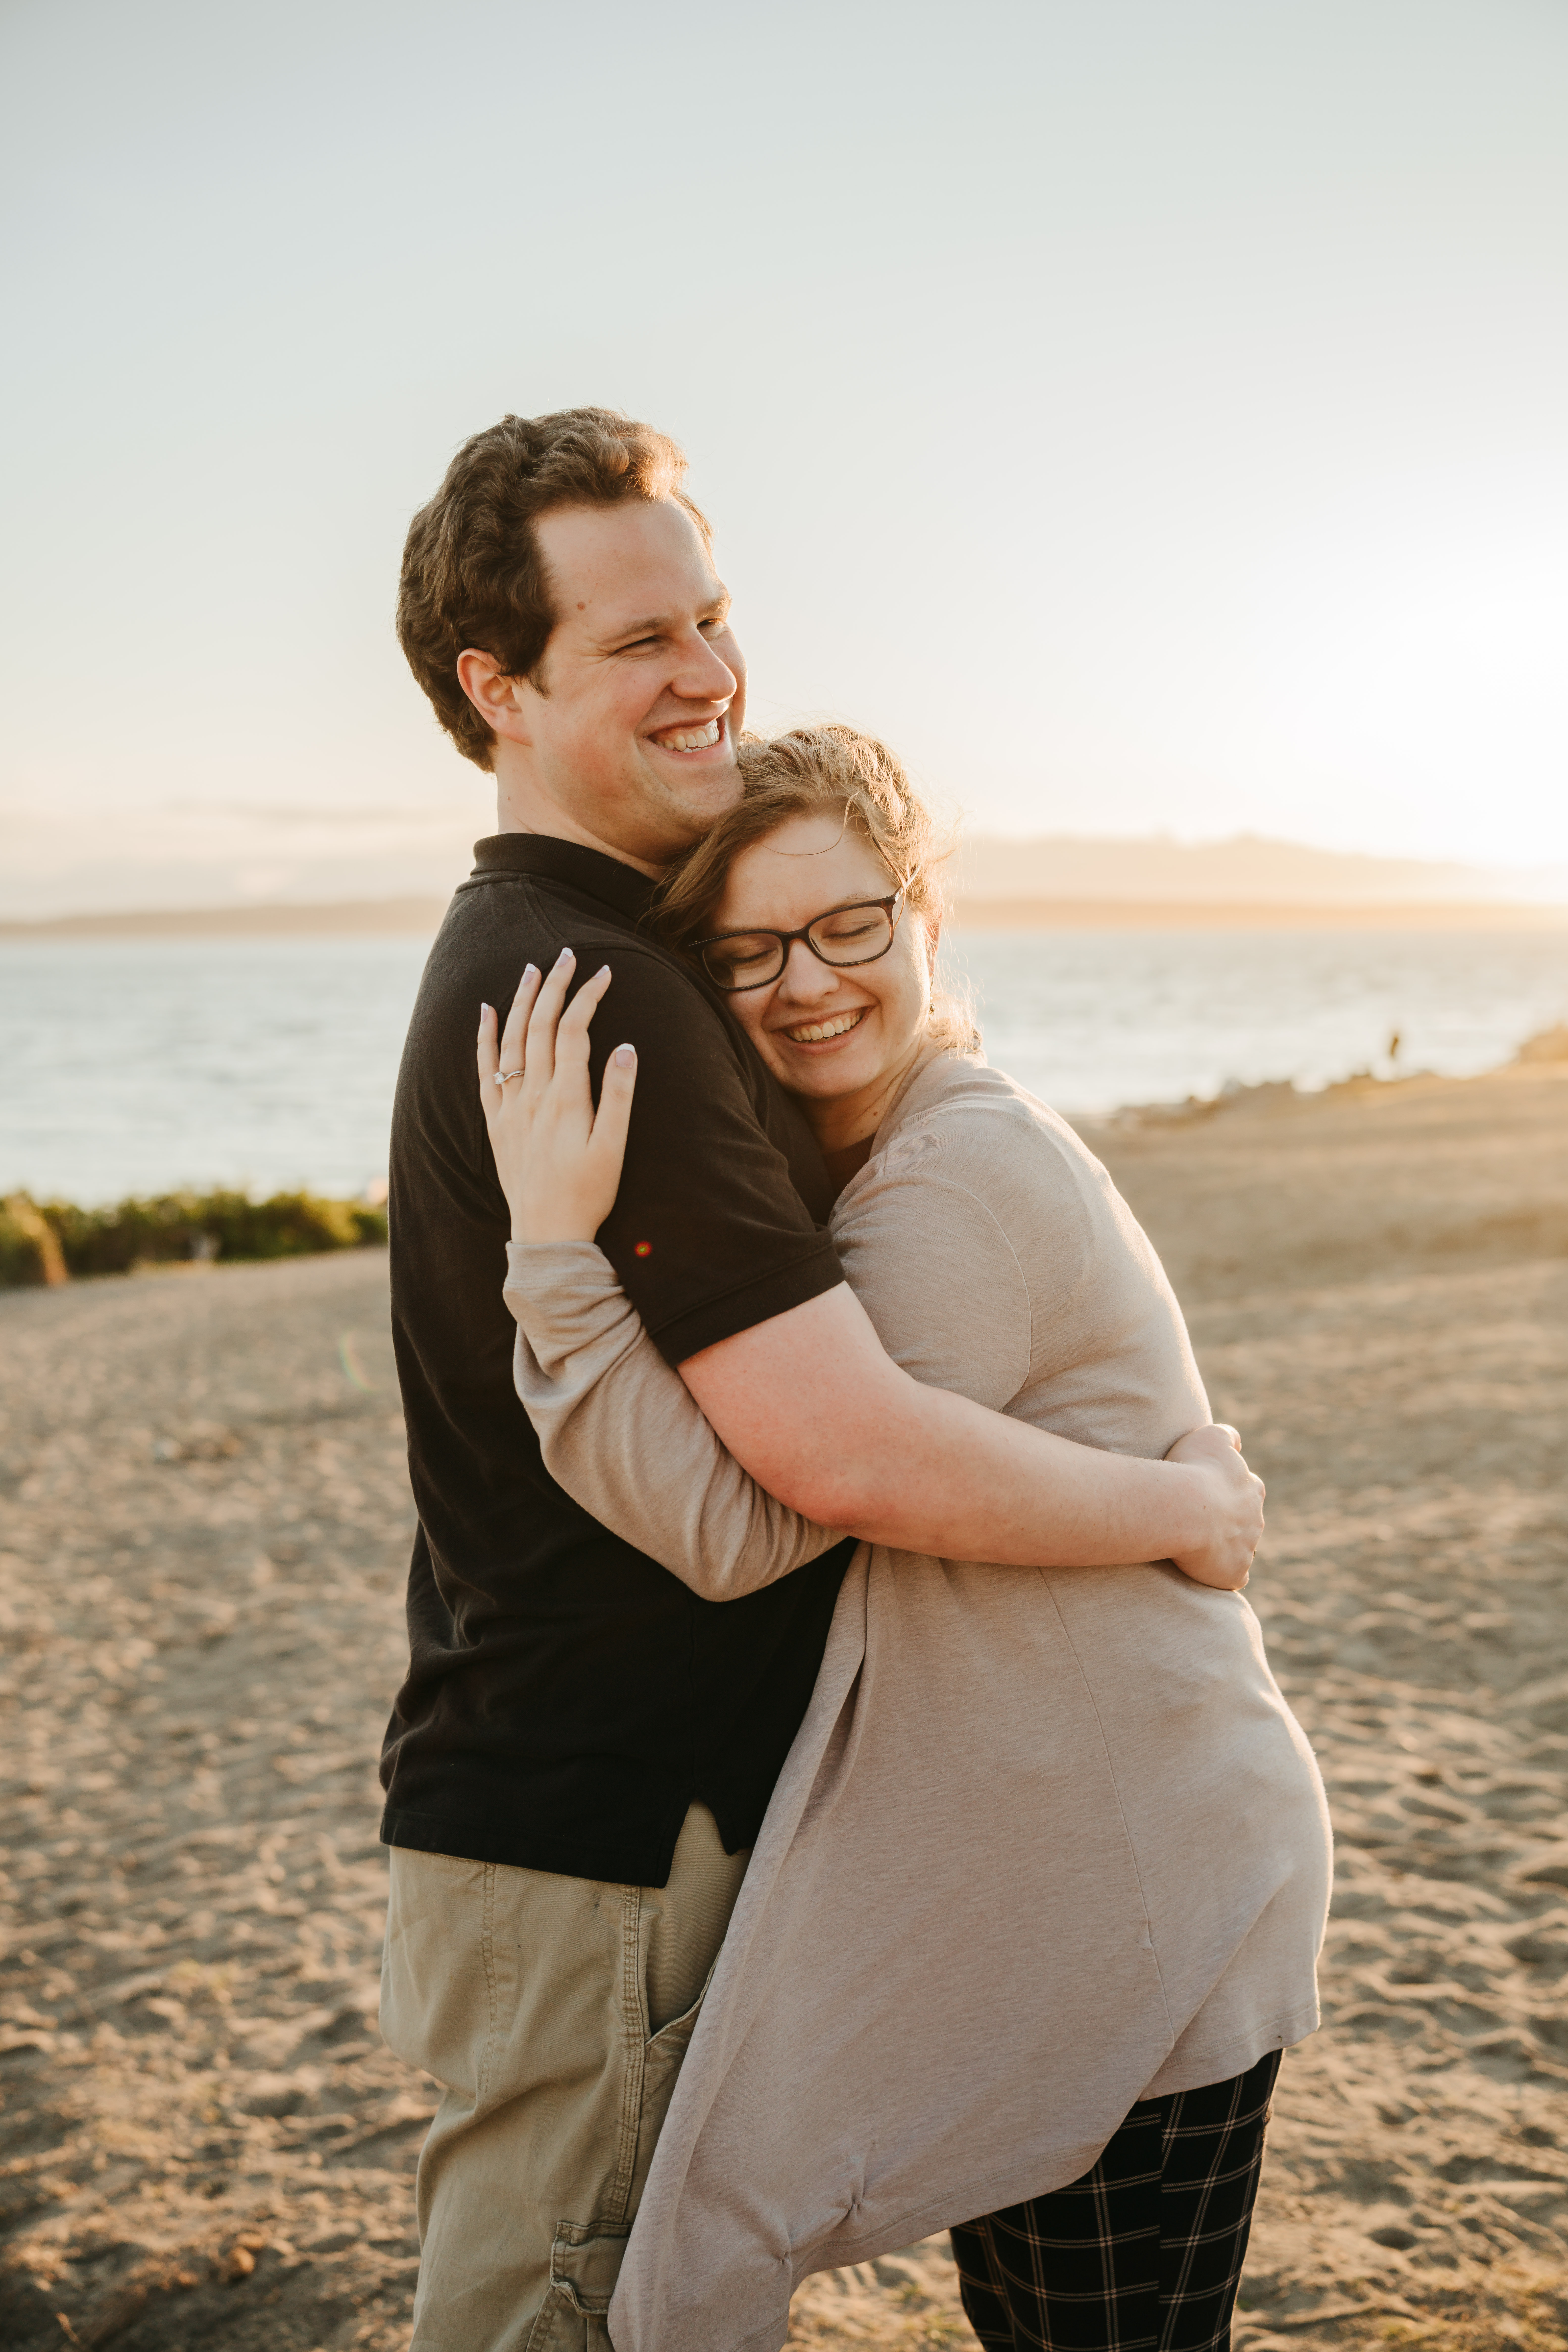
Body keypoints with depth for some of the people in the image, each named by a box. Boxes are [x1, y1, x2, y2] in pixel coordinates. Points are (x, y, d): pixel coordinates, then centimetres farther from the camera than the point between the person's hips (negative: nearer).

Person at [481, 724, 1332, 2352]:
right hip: (1029, 1870, 10)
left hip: (1136, 1896, -10)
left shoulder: (965, 1175, -22)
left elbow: (739, 1525, -25)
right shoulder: (870, 1170, 10)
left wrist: (556, 1251, -28)